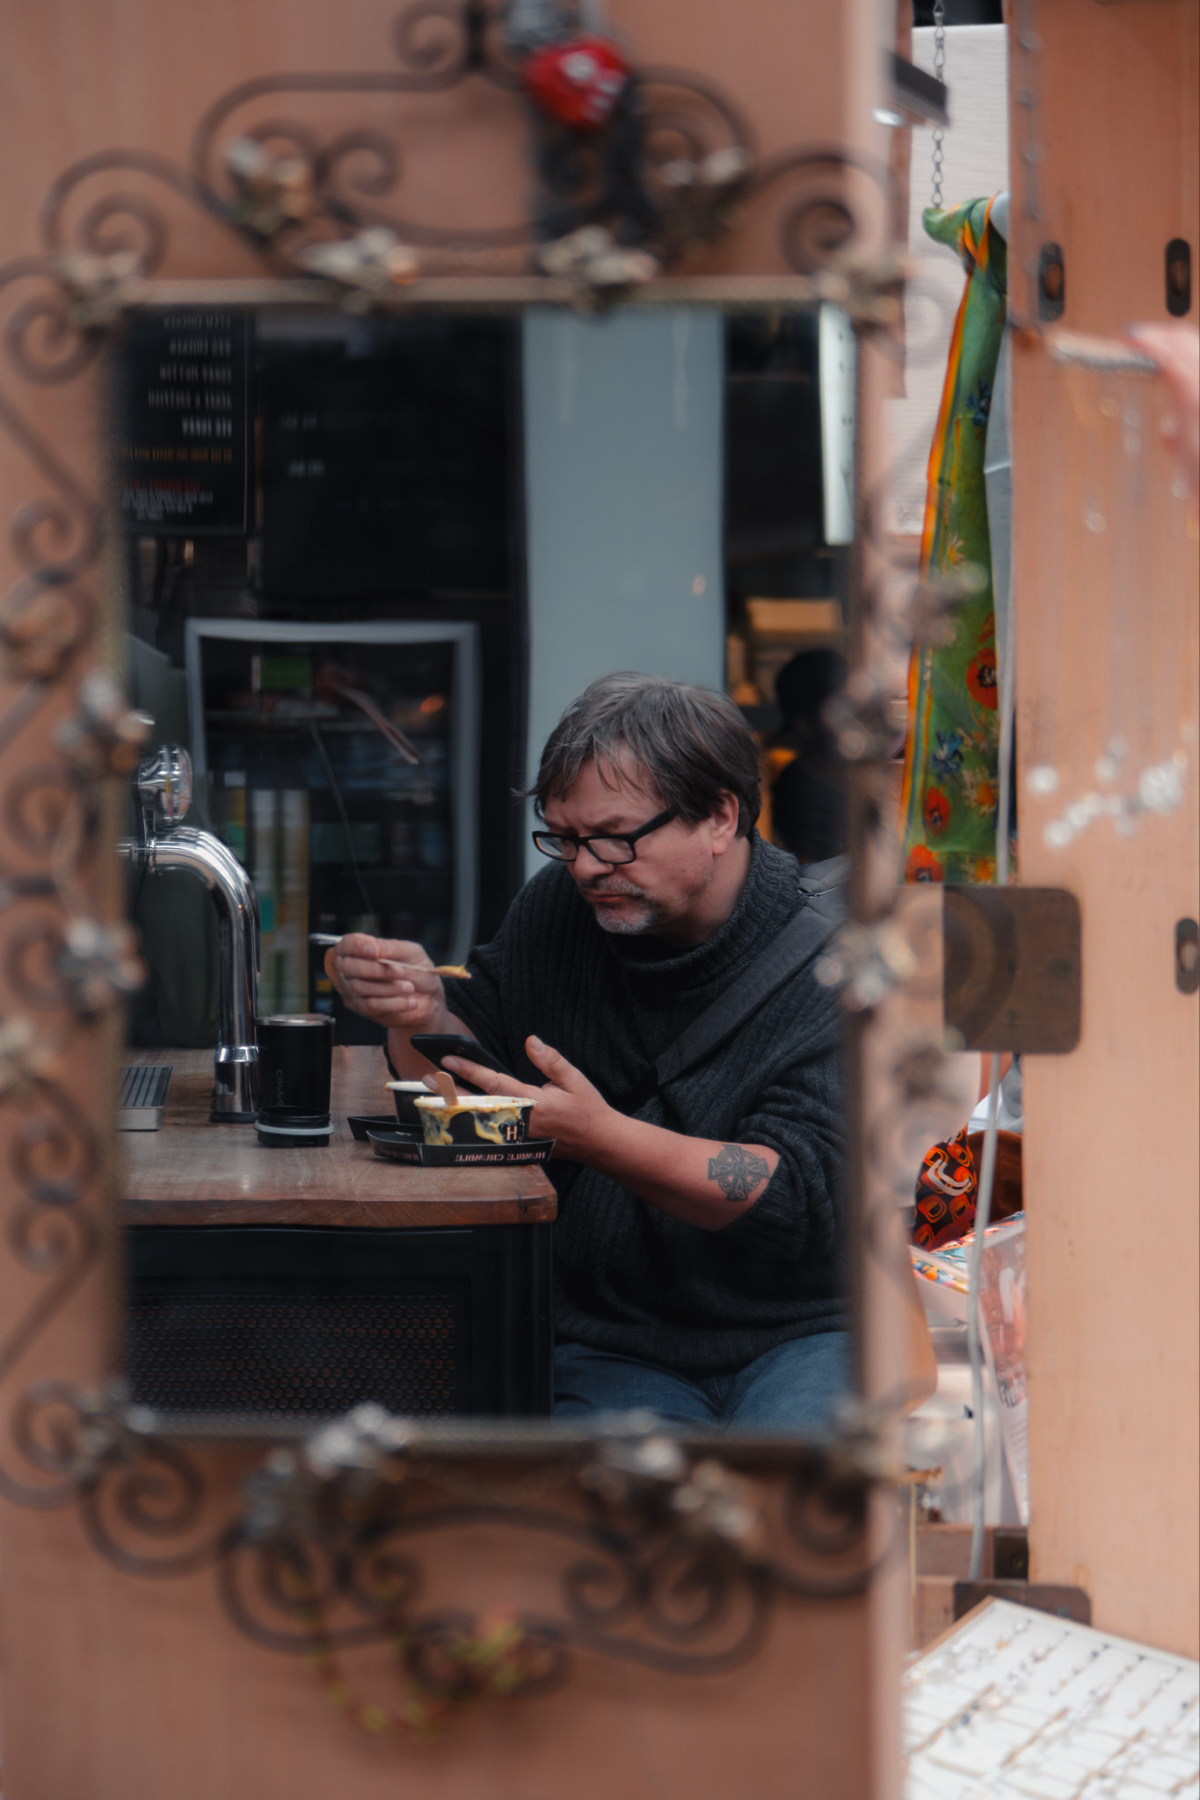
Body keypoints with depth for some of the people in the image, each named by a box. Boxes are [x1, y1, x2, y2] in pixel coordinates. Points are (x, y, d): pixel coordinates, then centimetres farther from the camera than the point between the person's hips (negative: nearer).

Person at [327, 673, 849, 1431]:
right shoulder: (559, 908, 7)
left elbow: (804, 1192, -18)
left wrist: (600, 1137, -27)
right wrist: (421, 1014, -8)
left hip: (806, 1333, -3)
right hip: (612, 1351, 3)